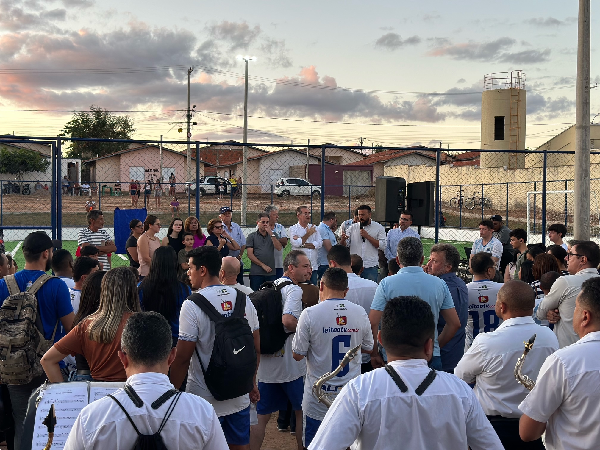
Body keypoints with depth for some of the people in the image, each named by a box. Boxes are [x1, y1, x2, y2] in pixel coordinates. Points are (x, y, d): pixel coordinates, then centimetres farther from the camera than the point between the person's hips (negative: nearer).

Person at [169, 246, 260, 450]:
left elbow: (182, 358, -16)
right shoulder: (244, 300, 1)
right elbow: (256, 349, 7)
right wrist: (252, 383, 19)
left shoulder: (192, 305, -16)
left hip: (206, 399, -5)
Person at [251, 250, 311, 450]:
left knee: (261, 415, 11)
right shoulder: (293, 289, -14)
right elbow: (288, 321, -29)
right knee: (301, 411, 12)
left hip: (265, 363, 7)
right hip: (290, 364, -7)